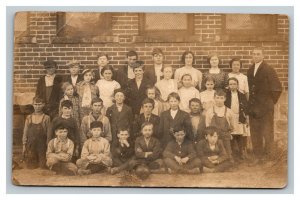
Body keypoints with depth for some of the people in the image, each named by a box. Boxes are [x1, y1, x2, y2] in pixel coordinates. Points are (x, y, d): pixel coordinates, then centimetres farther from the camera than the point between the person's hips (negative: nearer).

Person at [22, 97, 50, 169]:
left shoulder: (46, 118, 0)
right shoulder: (29, 118, 7)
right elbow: (25, 132, 10)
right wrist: (24, 145, 5)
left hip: (42, 146, -2)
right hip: (30, 146, 2)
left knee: (42, 167, -2)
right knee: (31, 167, 5)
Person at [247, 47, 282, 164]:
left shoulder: (269, 70, -8)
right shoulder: (250, 71, 10)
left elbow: (277, 88, -9)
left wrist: (271, 102, -5)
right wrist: (250, 102, 7)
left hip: (265, 107, -6)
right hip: (253, 107, 6)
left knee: (267, 133, 1)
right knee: (255, 133, 11)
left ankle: (268, 157, 10)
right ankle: (258, 156, 21)